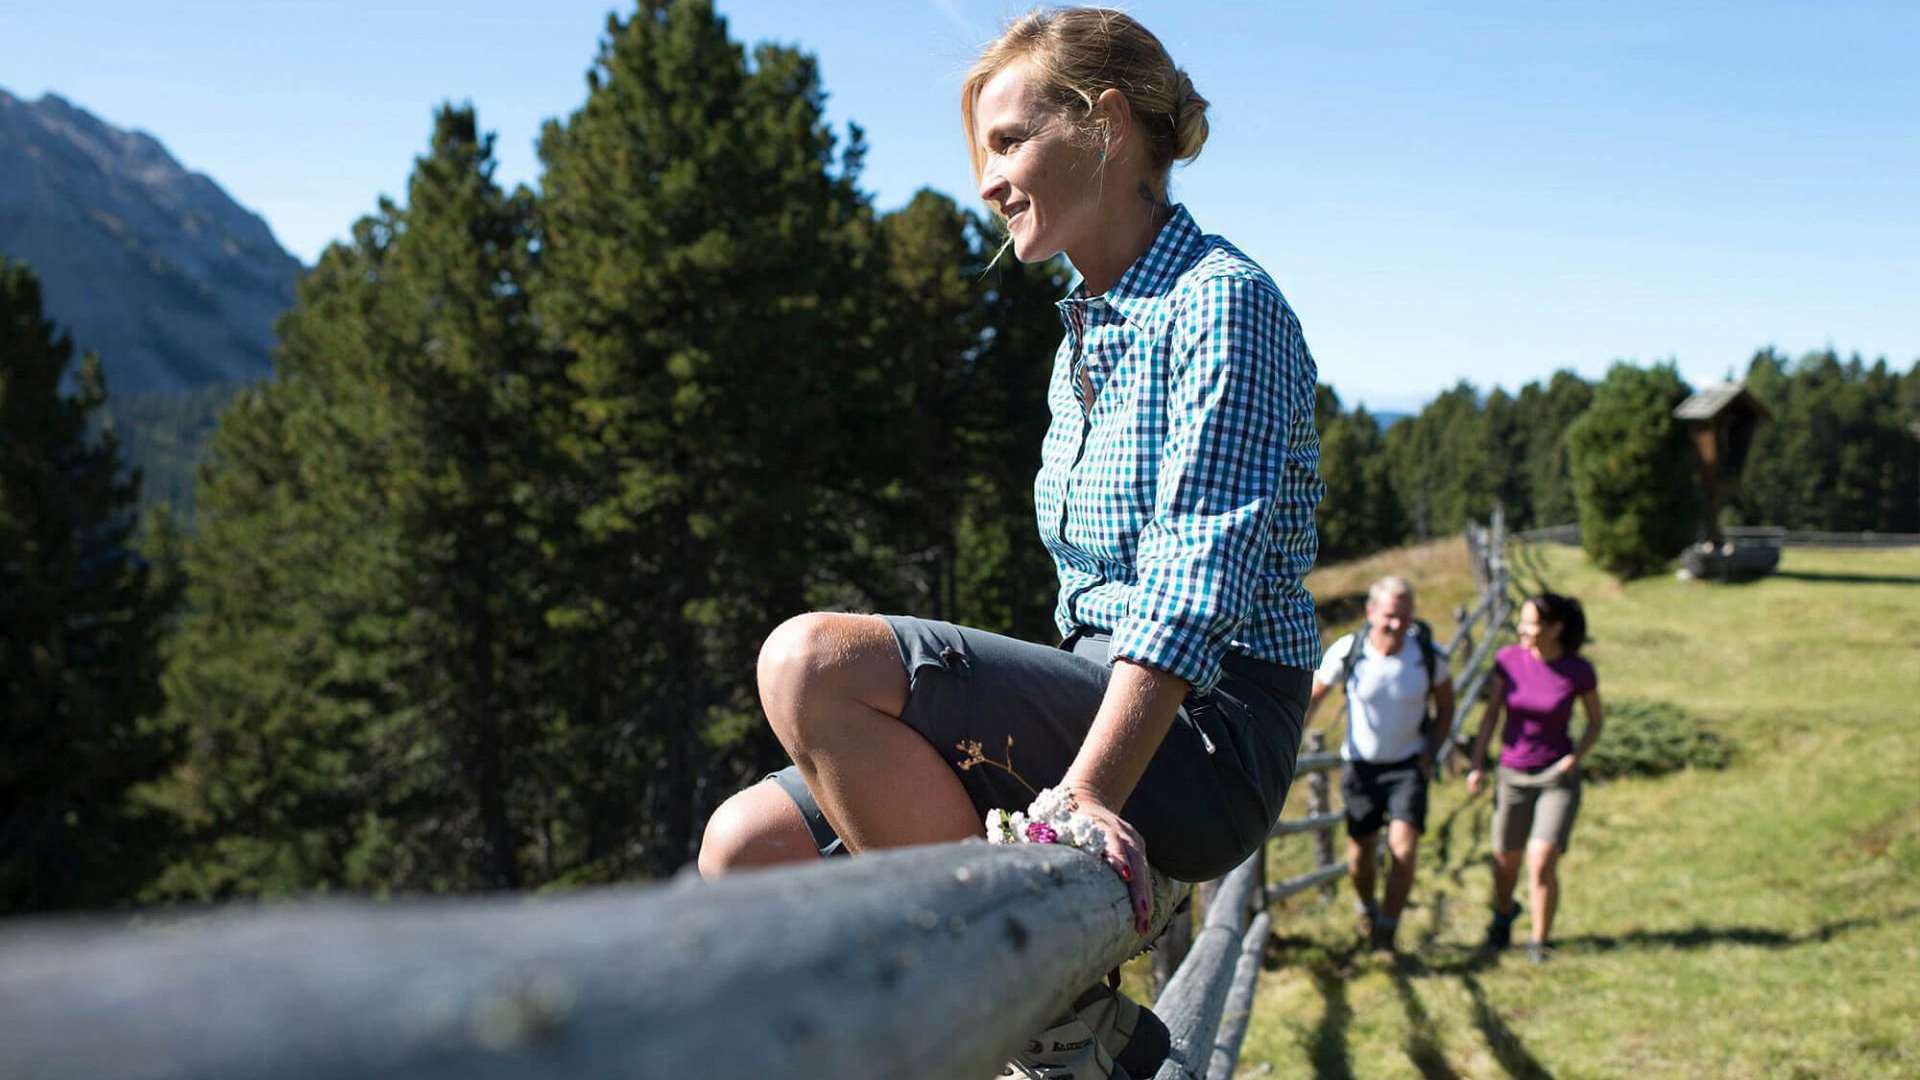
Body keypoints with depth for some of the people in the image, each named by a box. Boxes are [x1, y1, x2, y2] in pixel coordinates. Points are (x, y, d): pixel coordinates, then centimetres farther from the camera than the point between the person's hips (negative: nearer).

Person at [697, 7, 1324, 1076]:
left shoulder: (1222, 300, -9)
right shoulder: (1086, 336, 18)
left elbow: (1199, 583, -21)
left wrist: (1086, 794, -30)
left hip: (1205, 744, -9)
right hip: (1106, 708, 9)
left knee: (816, 661, -26)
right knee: (748, 847, -4)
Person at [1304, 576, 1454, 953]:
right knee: (1360, 851, 10)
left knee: (1403, 849, -15)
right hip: (1361, 765, 0)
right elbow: (1312, 696, -2)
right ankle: (1365, 908, 42)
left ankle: (1386, 932, 1)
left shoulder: (1429, 655, -14)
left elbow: (1445, 706, 5)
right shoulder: (1346, 652, -17)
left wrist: (1431, 752, -5)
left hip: (1409, 765, 0)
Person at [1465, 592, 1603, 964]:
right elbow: (1490, 715, -2)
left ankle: (1540, 940, 7)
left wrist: (1576, 757, -15)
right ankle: (1504, 912, 48)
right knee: (1506, 860, 16)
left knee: (1542, 864, -16)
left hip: (1559, 779, -3)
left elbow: (1596, 722, 2)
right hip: (1513, 776, 3)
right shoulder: (1508, 659, -9)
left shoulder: (1579, 671, -13)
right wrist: (1477, 766, -9)